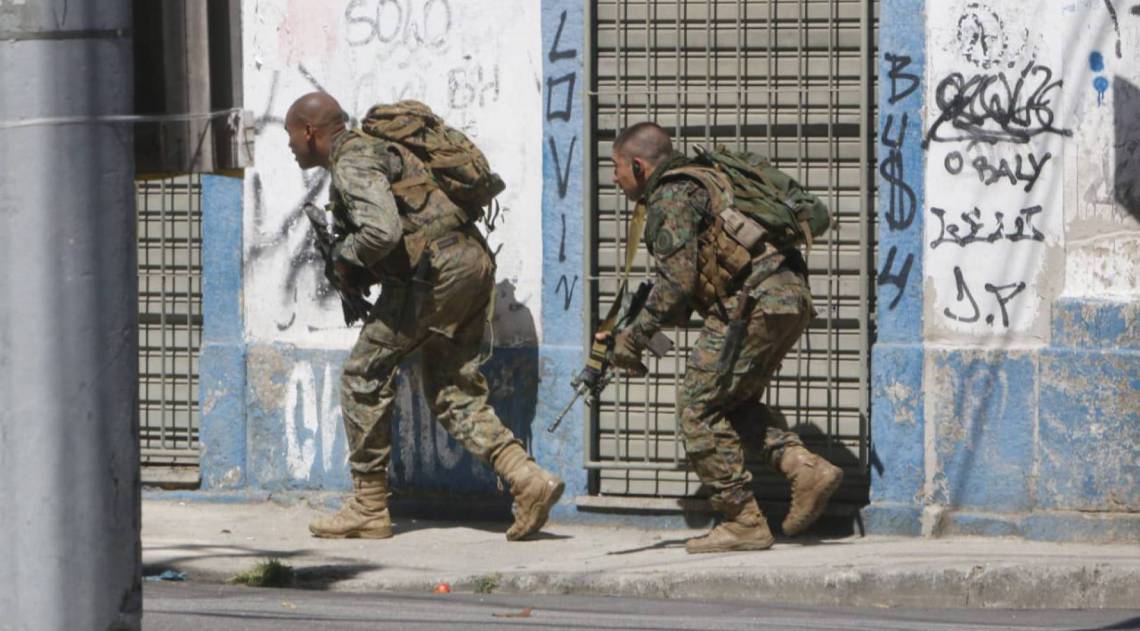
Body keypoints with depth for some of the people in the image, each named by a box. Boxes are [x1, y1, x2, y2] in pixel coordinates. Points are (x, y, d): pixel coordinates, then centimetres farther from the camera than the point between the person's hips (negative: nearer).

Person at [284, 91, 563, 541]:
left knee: (365, 377, 1)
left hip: (434, 274, -10)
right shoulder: (366, 149, 24)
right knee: (453, 392, 10)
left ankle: (369, 508, 5)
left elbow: (382, 231, -25)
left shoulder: (352, 164, -9)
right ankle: (529, 481, -7)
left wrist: (346, 259, -6)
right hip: (472, 265, 10)